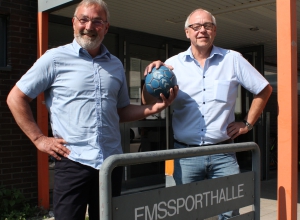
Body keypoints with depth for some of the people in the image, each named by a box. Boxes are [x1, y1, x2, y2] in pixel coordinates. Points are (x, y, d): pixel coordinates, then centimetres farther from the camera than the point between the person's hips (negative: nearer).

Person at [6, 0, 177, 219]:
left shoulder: (116, 65, 12)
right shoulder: (56, 58, -1)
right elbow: (16, 98, 2)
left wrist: (153, 109, 3)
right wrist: (39, 139, -4)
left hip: (112, 161, 5)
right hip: (73, 161, -4)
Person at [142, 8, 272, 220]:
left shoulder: (233, 60, 2)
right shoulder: (174, 64, 1)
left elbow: (264, 89, 11)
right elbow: (149, 103, 0)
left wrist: (247, 123, 6)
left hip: (223, 153, 0)